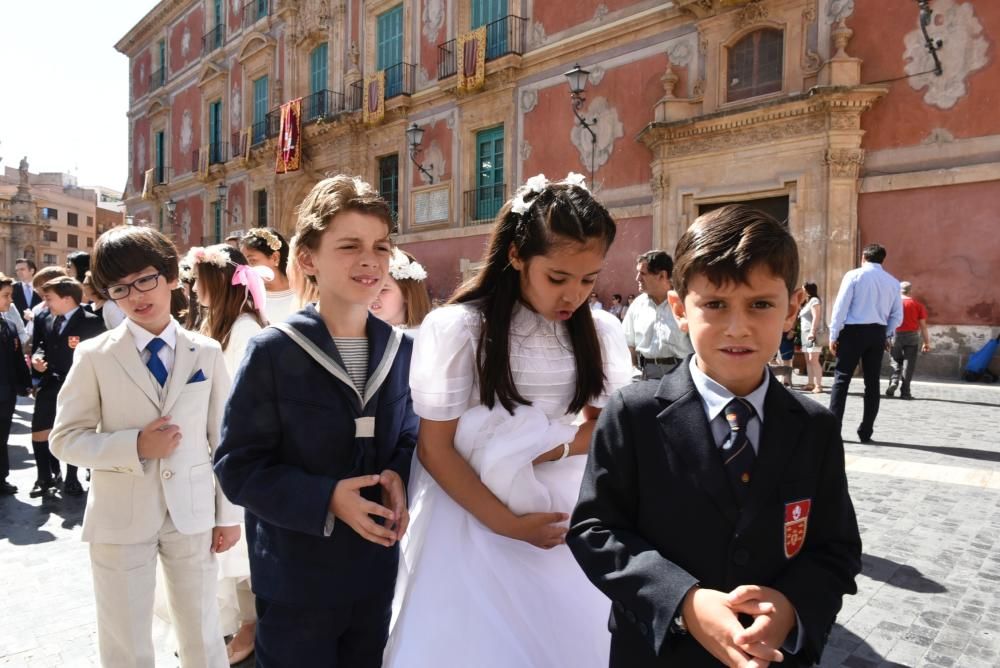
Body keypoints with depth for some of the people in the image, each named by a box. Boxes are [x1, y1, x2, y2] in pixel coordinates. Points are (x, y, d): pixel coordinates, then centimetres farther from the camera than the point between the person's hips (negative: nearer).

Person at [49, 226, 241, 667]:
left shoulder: (206, 353, 0)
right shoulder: (94, 356, -4)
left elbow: (223, 438, 2)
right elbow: (65, 439, -2)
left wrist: (228, 514, 2)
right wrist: (135, 446, -19)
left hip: (193, 514, 1)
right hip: (120, 519, 0)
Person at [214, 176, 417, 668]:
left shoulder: (401, 349, 0)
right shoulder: (273, 351, -15)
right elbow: (238, 466, -13)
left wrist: (398, 476, -12)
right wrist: (326, 499, -24)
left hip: (376, 571, 5)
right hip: (295, 577, -4)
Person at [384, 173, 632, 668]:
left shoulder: (601, 332, -4)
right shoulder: (458, 327, -16)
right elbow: (435, 449, -12)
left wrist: (554, 447, -15)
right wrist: (506, 524, -15)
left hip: (568, 521, 4)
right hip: (474, 523, -3)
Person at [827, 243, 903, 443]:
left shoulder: (854, 275, -4)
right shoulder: (892, 282, 9)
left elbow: (841, 307, -7)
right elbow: (897, 315, 10)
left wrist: (834, 335, -3)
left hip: (854, 331, -4)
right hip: (878, 333, 4)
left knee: (841, 379, 0)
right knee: (872, 383, 8)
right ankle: (866, 432, 12)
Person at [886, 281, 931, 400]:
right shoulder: (918, 305, 2)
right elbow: (923, 325, 1)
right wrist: (926, 342, 6)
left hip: (896, 335, 0)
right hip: (912, 336, 0)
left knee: (896, 362, 17)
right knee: (908, 364, 3)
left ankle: (894, 381, -4)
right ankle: (905, 391, 2)